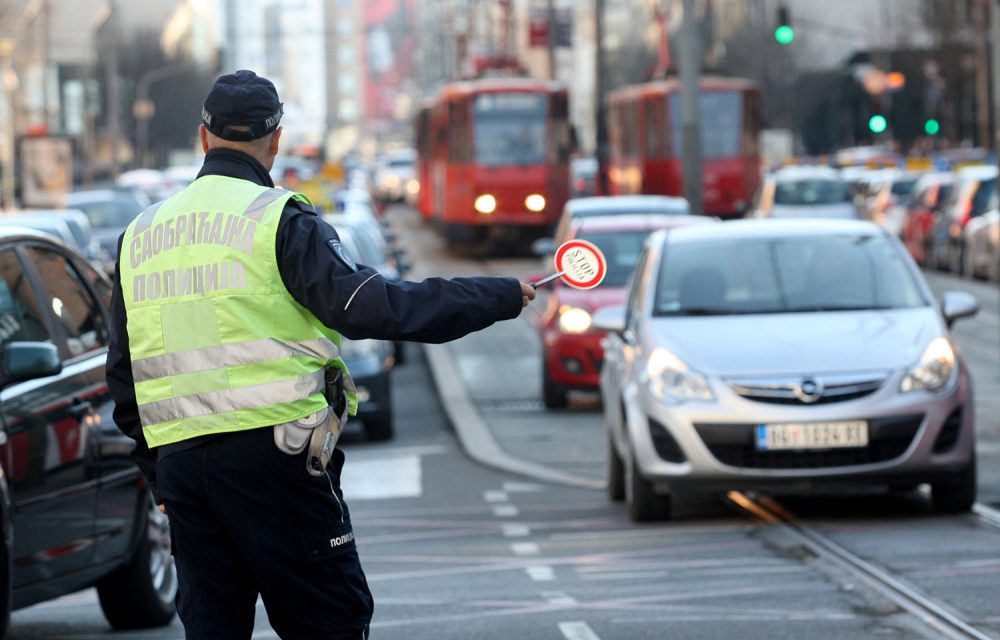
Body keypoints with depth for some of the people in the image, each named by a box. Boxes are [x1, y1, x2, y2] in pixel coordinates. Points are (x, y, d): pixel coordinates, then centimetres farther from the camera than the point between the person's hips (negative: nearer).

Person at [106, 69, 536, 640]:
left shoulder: (139, 235, 14)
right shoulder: (278, 219, -5)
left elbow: (123, 375, 17)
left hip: (178, 460, 6)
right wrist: (502, 298, -8)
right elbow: (368, 306, -15)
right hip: (270, 454, -6)